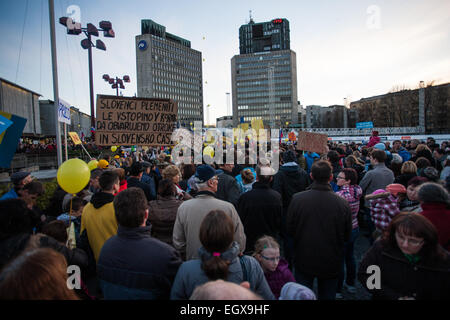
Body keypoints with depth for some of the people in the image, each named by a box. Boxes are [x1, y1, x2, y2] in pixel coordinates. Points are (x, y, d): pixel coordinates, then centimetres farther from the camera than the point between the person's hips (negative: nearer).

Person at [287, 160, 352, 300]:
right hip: (331, 263, 1)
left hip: (304, 260, 0)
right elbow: (347, 237, -4)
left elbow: (290, 230, -7)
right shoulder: (343, 203, -17)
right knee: (327, 295, 20)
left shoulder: (297, 199, -18)